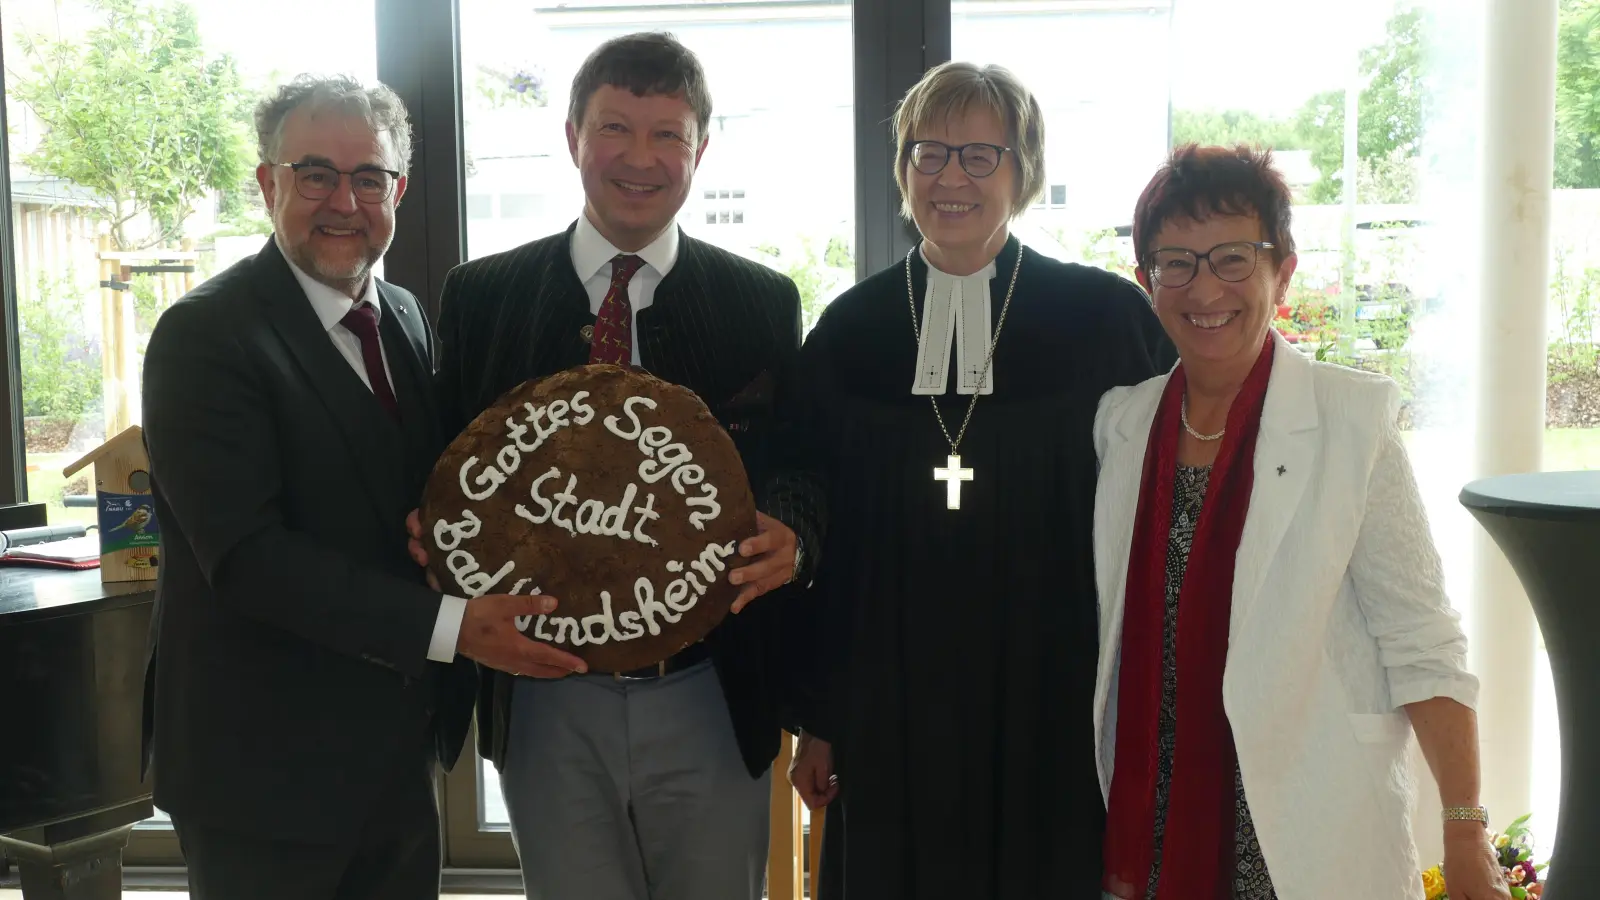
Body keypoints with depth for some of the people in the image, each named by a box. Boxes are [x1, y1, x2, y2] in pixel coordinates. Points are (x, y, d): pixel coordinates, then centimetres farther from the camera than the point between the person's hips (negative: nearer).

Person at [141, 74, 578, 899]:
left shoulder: (405, 318, 8)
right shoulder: (205, 334, -15)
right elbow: (247, 555, -23)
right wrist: (449, 625, -28)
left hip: (401, 750, 6)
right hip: (265, 766, -6)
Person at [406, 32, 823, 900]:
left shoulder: (763, 301, 1)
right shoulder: (481, 296, 2)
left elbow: (804, 473, 4)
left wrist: (790, 535, -17)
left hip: (710, 698, 0)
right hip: (548, 701, 0)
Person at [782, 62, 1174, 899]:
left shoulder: (1111, 318, -2)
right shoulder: (847, 330, 5)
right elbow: (819, 539, 7)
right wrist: (815, 719, 7)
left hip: (1057, 715, -1)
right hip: (888, 719, 2)